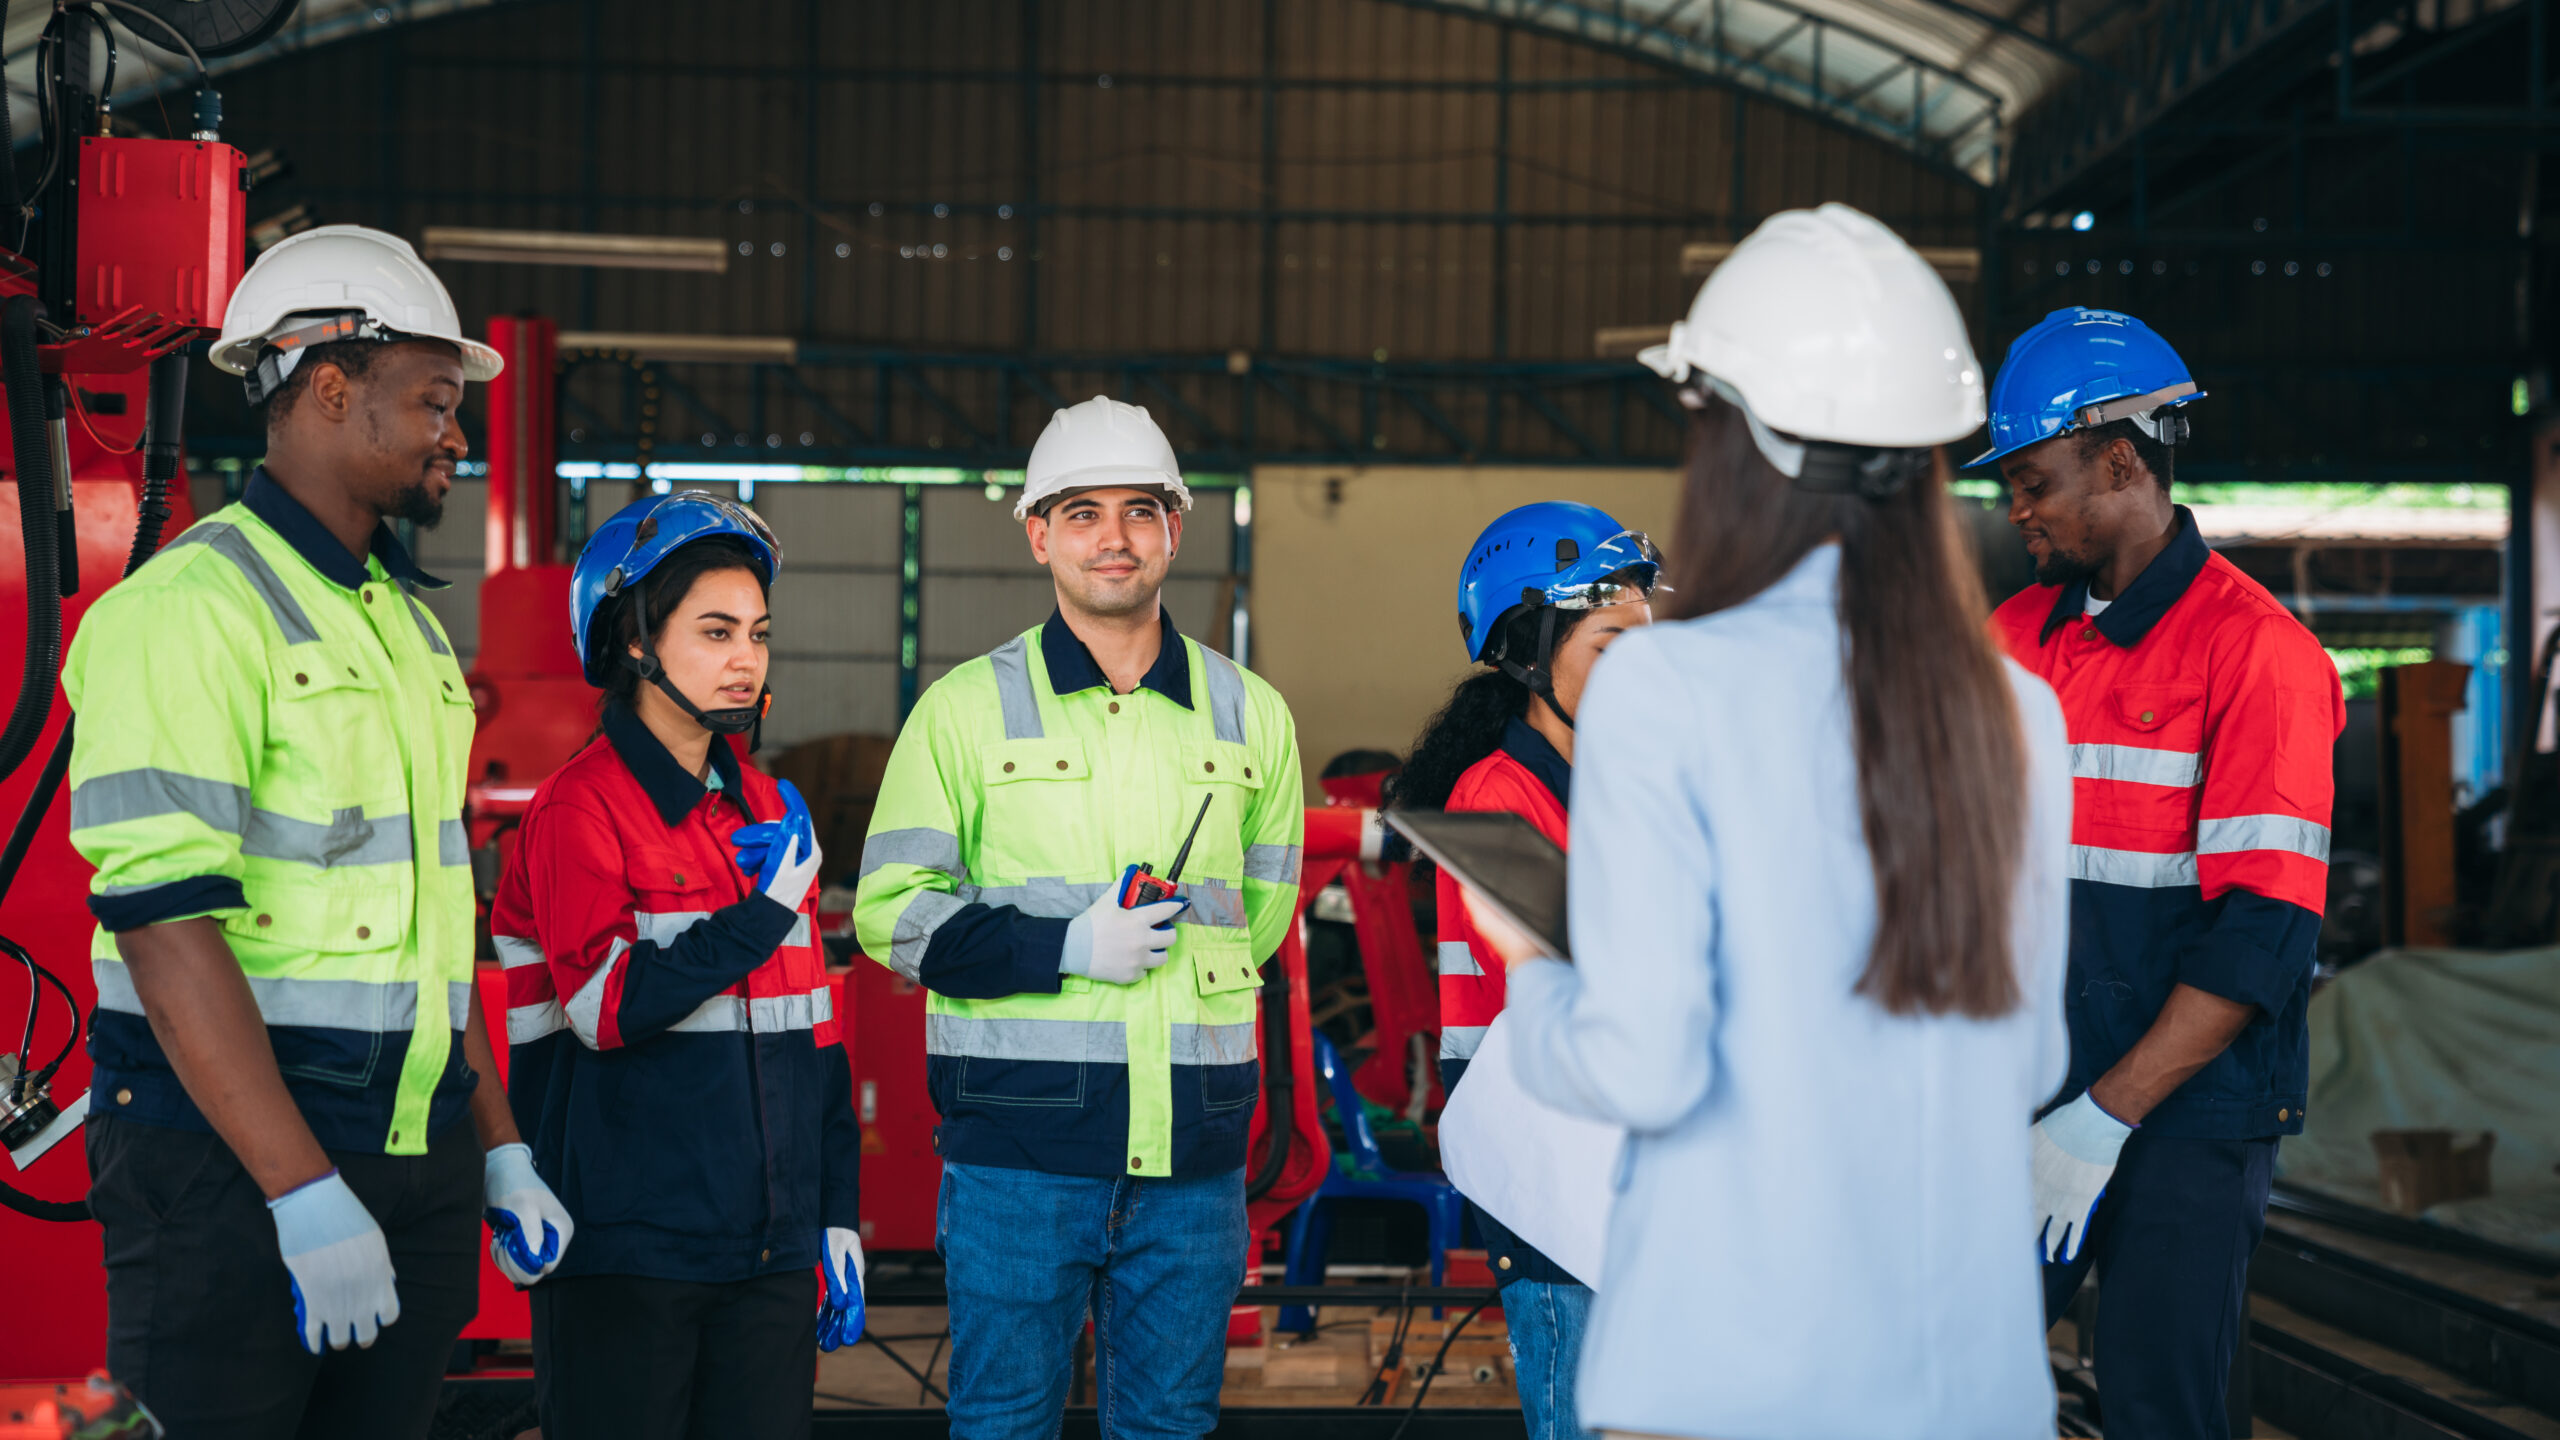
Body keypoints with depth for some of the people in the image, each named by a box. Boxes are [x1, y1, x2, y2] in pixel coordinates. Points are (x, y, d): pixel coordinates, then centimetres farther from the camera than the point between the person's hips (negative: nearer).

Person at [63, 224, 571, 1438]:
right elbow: (164, 924, -19)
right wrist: (308, 1194, -23)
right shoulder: (189, 608, -11)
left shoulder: (406, 622, 18)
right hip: (229, 1174, -8)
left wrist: (496, 1151, 18)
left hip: (413, 1170, 8)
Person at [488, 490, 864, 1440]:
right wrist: (766, 910, -15)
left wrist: (839, 1218, 13)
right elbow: (608, 1007, -19)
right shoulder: (581, 809, -6)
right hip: (624, 1252, -6)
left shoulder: (768, 812, 14)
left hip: (769, 1253, 6)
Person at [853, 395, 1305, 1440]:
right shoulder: (967, 708, 1)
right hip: (1018, 1145, -3)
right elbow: (890, 910, -2)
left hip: (1192, 1150, 3)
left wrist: (1175, 960, 11)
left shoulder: (1248, 715, 10)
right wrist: (1065, 948, -12)